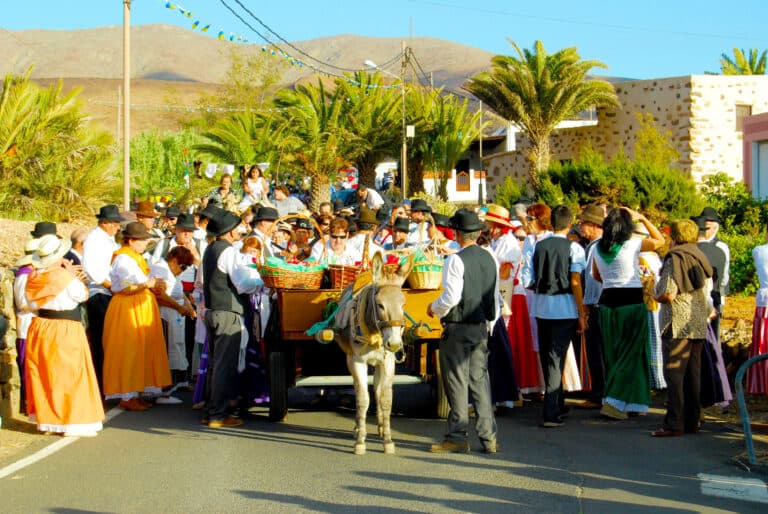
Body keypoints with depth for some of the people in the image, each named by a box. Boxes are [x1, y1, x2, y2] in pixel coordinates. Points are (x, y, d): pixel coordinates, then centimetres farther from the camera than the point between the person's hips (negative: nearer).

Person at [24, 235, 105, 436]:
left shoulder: (34, 277, 2)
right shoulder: (64, 276, -17)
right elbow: (83, 295, -5)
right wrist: (71, 274, 5)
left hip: (39, 328, 7)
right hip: (64, 330, -7)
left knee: (43, 375, 13)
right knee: (69, 375, 0)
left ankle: (46, 420, 20)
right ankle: (73, 422, 2)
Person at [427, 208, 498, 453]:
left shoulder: (455, 260, -14)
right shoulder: (489, 259, 7)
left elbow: (451, 297, -18)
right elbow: (495, 297, 12)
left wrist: (434, 308, 0)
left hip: (457, 327, -6)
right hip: (482, 327, 6)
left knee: (457, 380, 1)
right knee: (480, 379, 9)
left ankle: (457, 435, 5)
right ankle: (488, 437, 9)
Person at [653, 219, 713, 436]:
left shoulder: (675, 259, -10)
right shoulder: (701, 259, 14)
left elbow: (668, 295, -16)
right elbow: (707, 291, 16)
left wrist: (654, 295, 2)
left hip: (678, 326, -8)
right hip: (698, 326, 8)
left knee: (674, 374, -7)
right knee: (693, 375, 11)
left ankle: (674, 424, -10)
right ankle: (692, 421, 14)